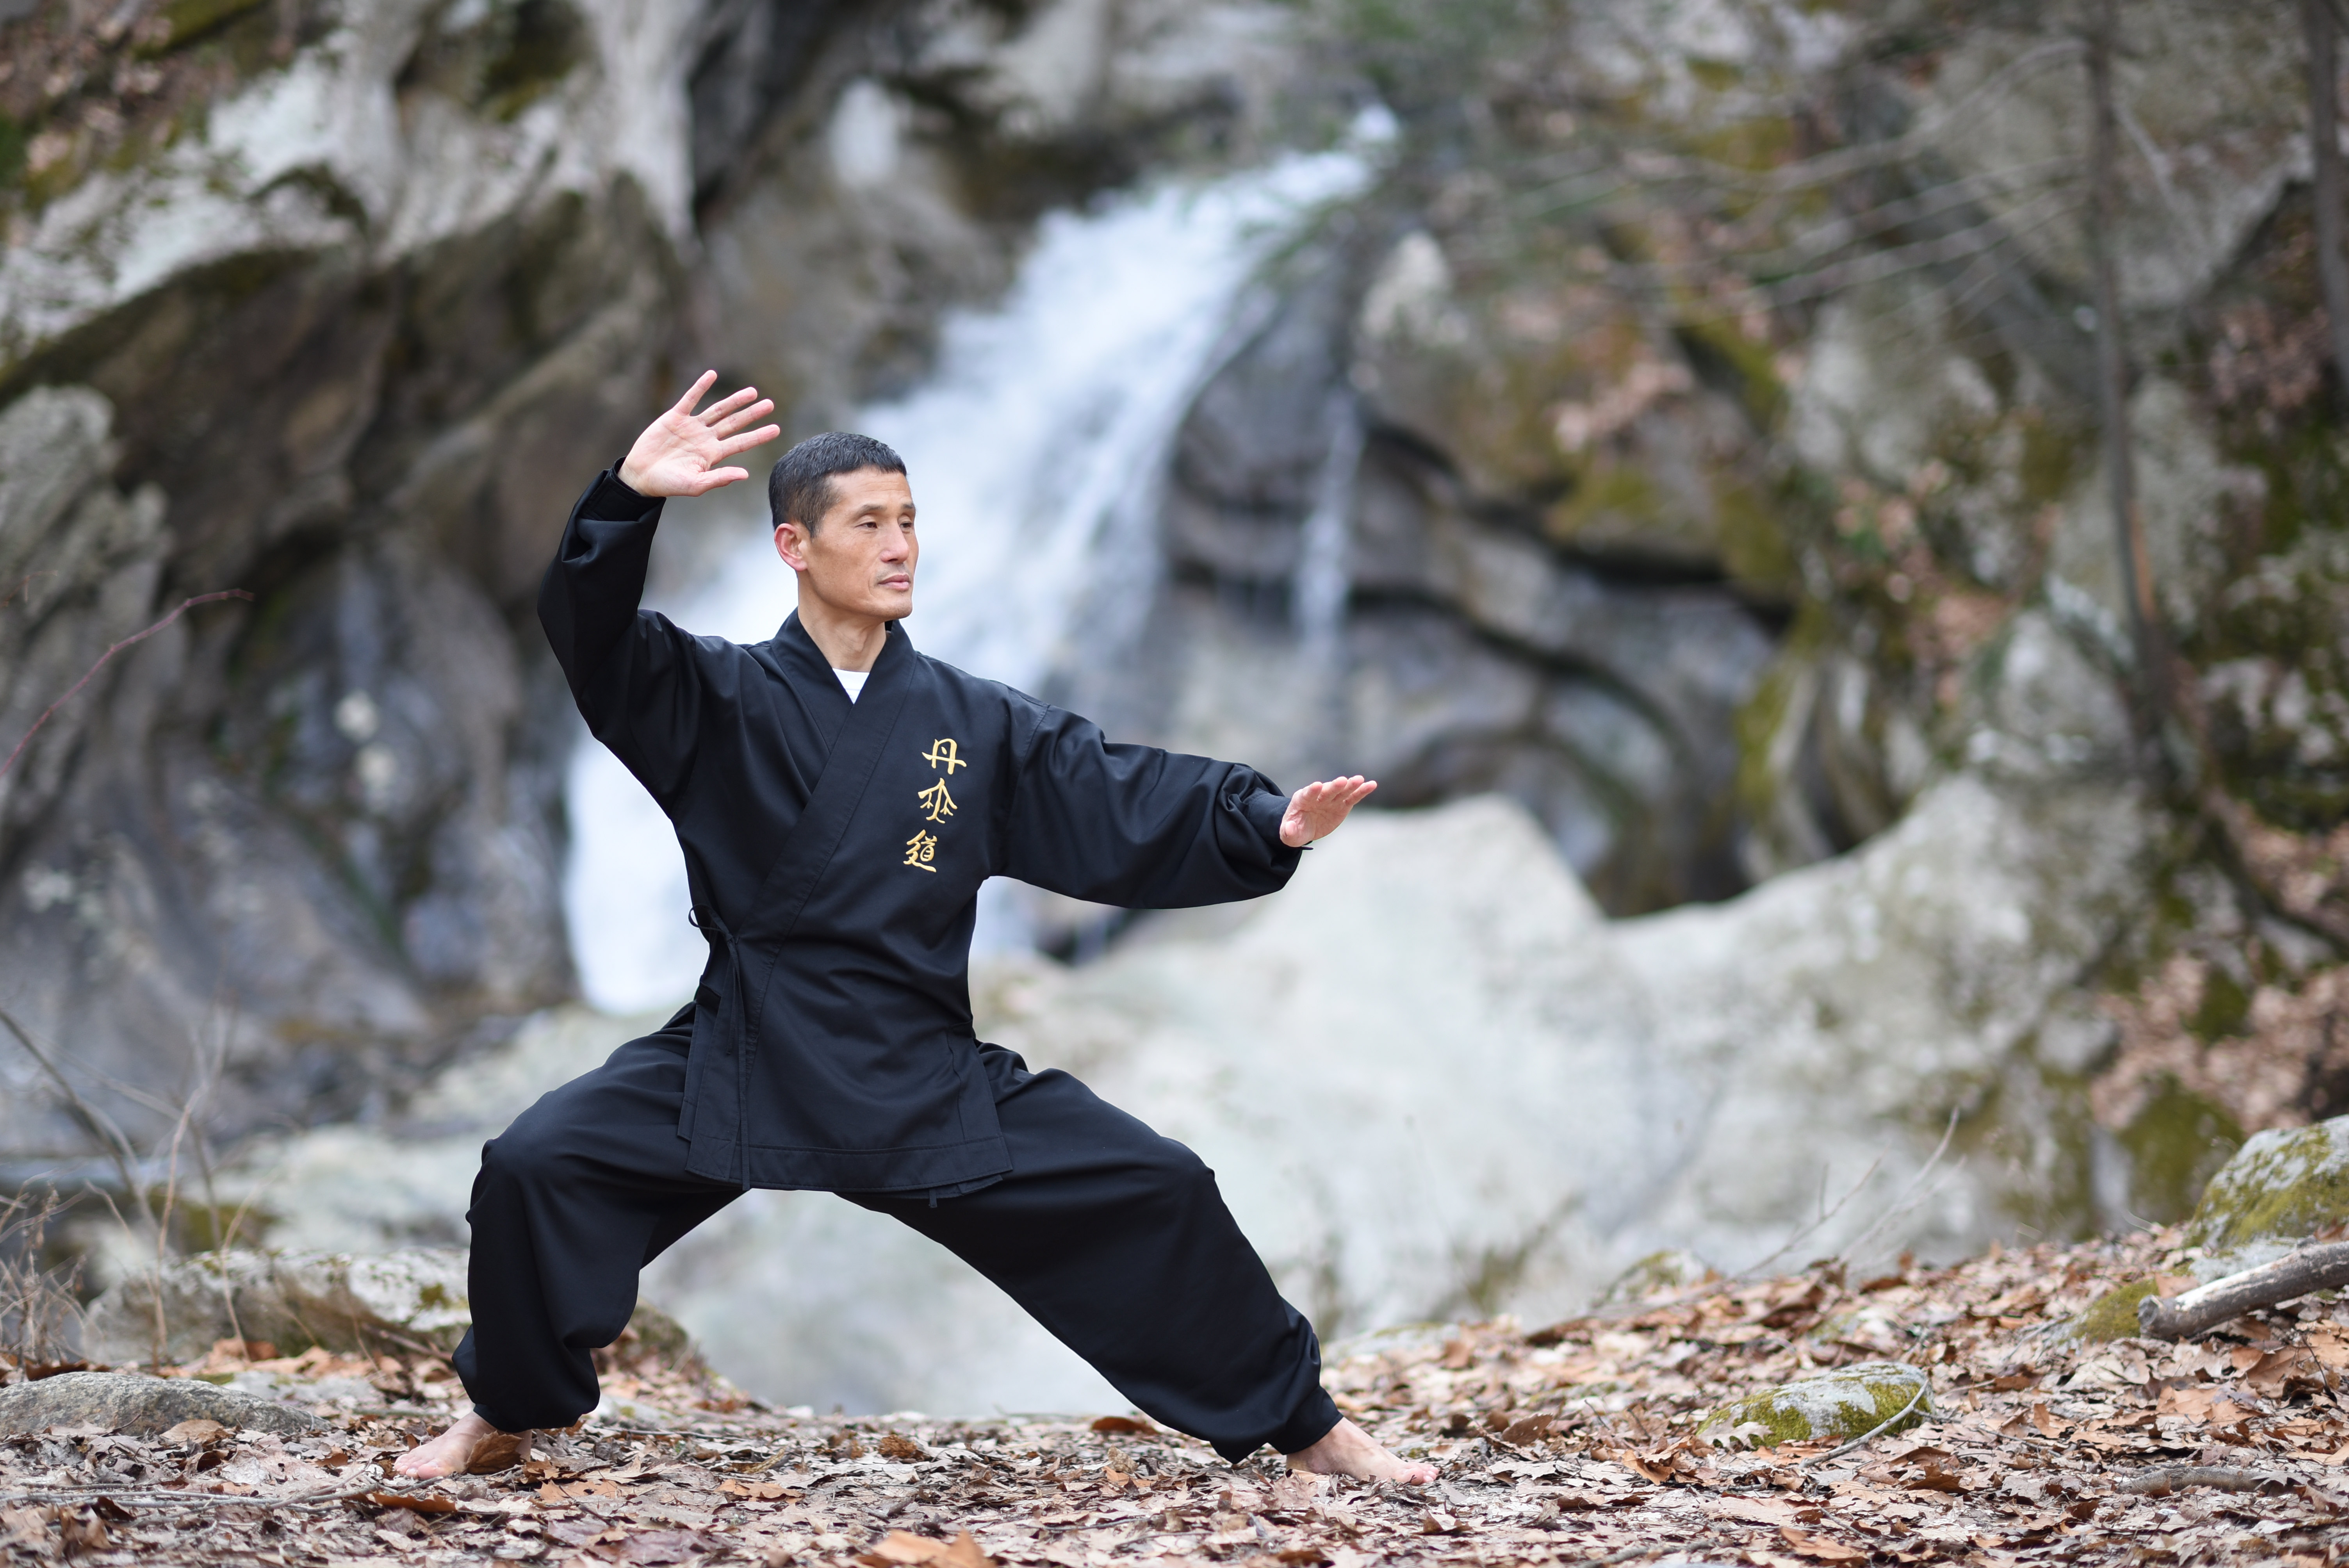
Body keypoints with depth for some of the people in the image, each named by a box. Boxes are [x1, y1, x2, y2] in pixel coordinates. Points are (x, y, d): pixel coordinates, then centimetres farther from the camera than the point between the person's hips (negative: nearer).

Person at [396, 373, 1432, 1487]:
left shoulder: (975, 724, 5)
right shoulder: (720, 701, -1)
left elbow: (1126, 808, 1)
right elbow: (593, 633, -17)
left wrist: (1269, 825, -16)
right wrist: (630, 498, -36)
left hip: (928, 1081, 2)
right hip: (738, 1064, -1)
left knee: (1157, 1192, -7)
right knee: (533, 1164, -19)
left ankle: (1302, 1425, 13)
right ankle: (509, 1411, 8)